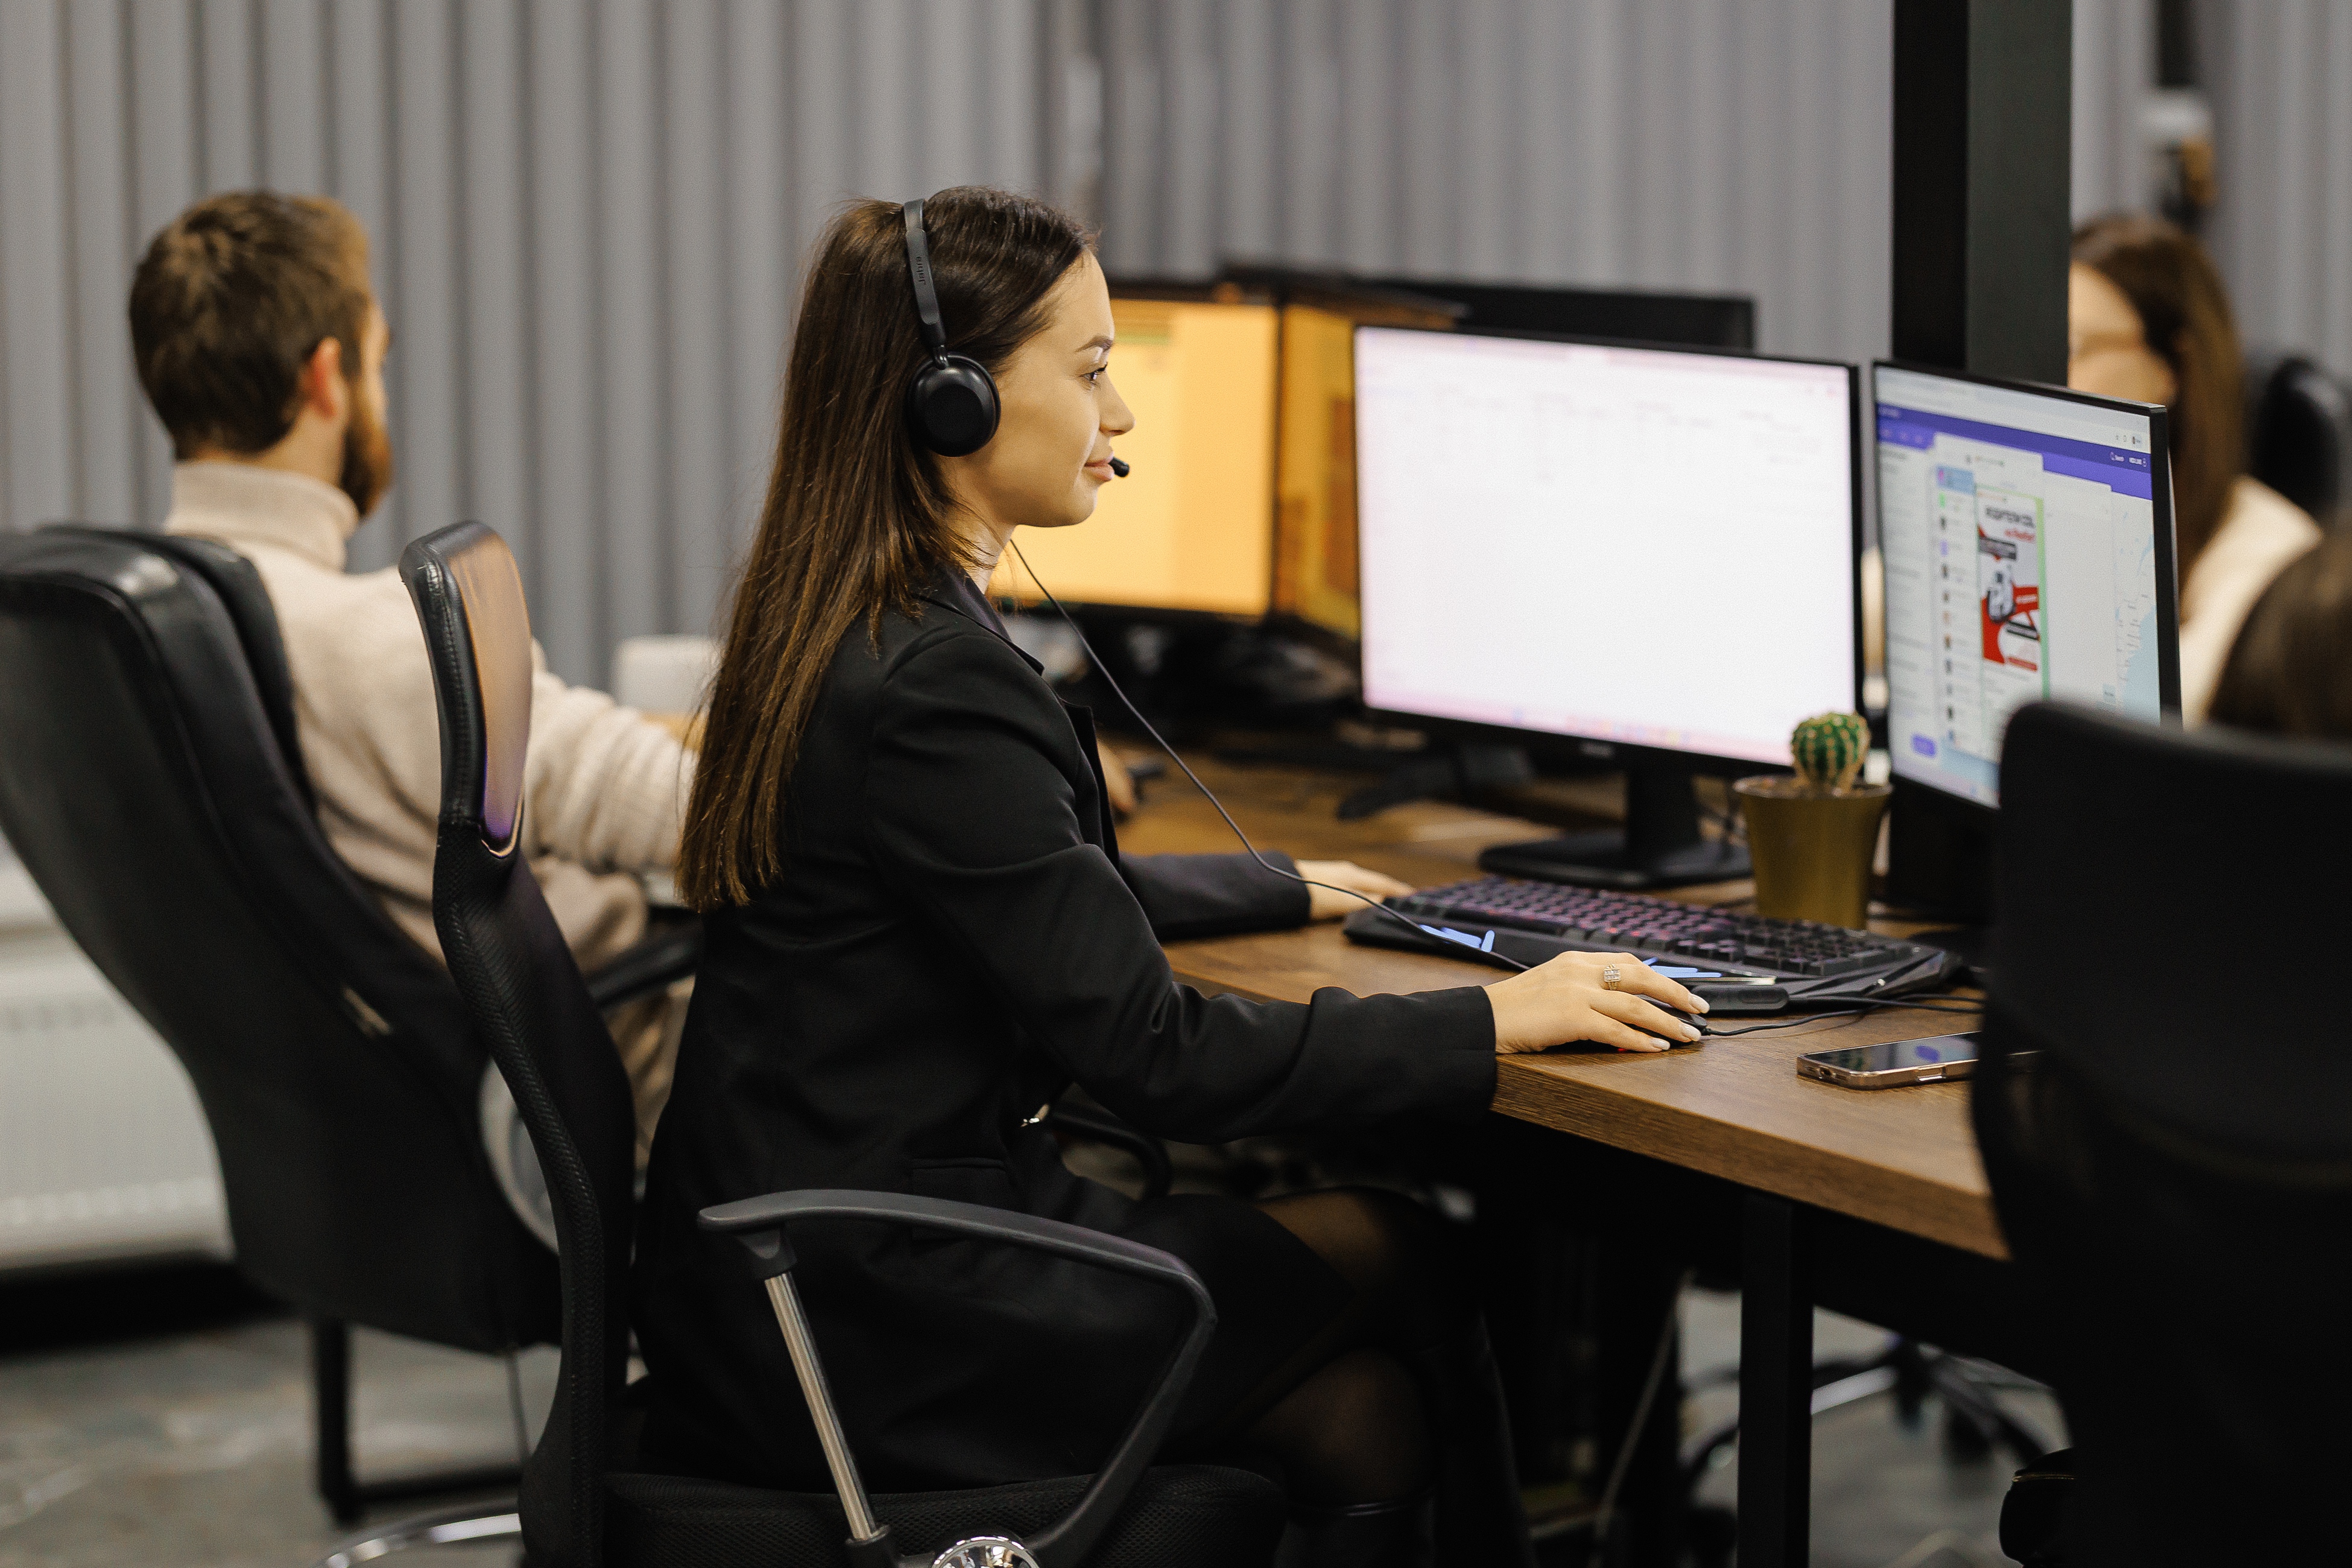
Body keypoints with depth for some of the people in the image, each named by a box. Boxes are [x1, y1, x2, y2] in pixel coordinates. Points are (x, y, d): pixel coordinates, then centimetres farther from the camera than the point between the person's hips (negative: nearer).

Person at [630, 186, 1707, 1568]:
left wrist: (1281, 890, 37)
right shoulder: (937, 687, -22)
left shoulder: (845, 623, 10)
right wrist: (1490, 1024, -14)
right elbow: (1151, 1050, -21)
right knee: (1388, 1256, 4)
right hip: (862, 1319, -9)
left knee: (1367, 1408, 3)